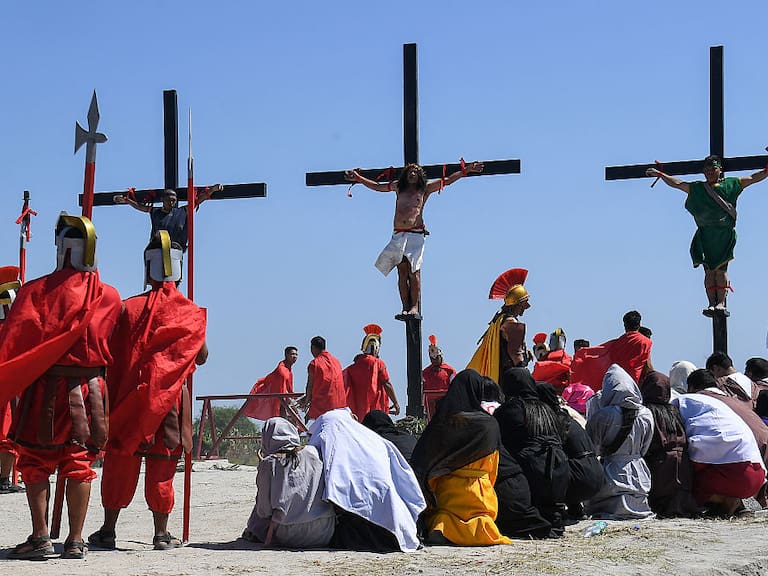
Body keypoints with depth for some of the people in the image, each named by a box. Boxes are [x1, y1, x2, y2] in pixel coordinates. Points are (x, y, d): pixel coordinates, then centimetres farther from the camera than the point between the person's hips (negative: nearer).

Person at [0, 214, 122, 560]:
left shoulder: (37, 291, -6)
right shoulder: (110, 297, 4)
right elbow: (113, 348, 9)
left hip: (45, 389, -2)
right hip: (90, 388, 3)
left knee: (36, 462, 6)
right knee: (80, 463, 6)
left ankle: (40, 537, 2)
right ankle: (76, 541, 6)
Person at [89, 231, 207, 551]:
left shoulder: (129, 308, -3)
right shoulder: (190, 312, -2)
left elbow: (112, 356, -2)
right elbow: (201, 357, 4)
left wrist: (114, 401, 5)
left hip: (129, 399, 0)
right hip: (171, 399, 0)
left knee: (120, 461, 7)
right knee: (162, 467, 6)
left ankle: (108, 530, 11)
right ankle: (161, 533, 7)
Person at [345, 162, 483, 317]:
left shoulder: (425, 188, 13)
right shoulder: (399, 187, 20)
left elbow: (447, 181, 14)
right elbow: (377, 187, 30)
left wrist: (465, 170, 8)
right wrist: (359, 178, 30)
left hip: (416, 234, -3)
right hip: (398, 235, 3)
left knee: (413, 271, -12)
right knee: (402, 273, -2)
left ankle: (415, 307, -14)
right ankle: (405, 308, -3)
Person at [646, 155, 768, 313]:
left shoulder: (732, 184, 10)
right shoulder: (697, 188, 15)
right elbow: (677, 183, 18)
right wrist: (660, 174, 12)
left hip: (725, 234, -2)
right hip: (705, 234, 2)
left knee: (721, 268, -10)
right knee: (709, 270, -5)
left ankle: (721, 302, -14)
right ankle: (712, 303, -9)